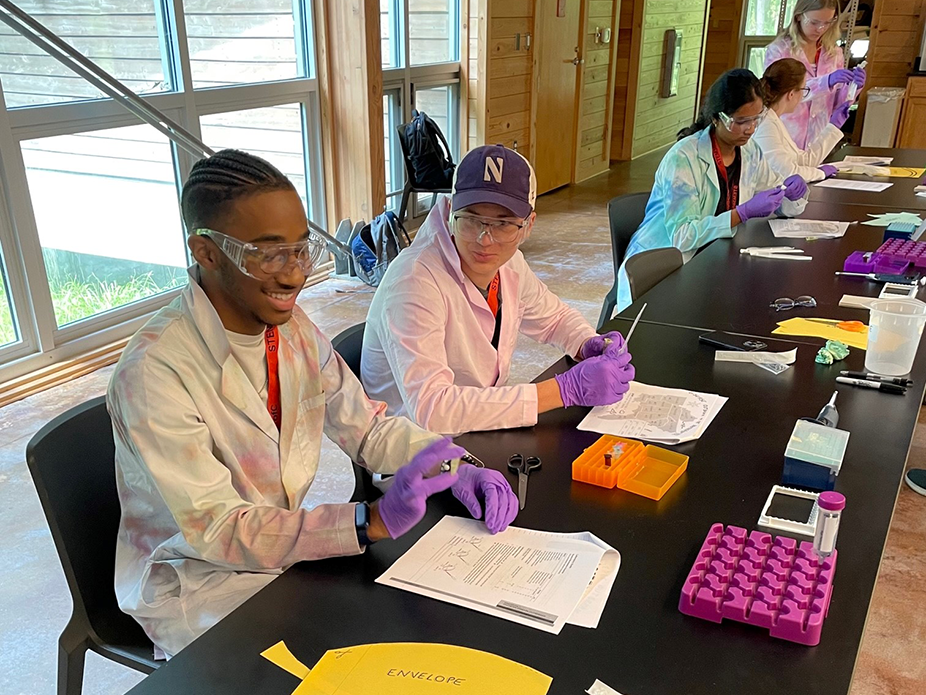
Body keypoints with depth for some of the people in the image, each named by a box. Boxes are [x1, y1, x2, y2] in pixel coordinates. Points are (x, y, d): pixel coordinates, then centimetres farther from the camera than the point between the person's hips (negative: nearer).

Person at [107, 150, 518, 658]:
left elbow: (366, 426, 3)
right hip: (195, 585, -6)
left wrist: (457, 469, -15)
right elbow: (215, 530, -27)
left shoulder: (292, 326, -4)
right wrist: (372, 521, -37)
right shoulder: (154, 372, -26)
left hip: (286, 549, 6)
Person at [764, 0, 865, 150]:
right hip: (784, 142, -3)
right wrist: (826, 82, -26)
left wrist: (852, 87, -8)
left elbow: (835, 105, 12)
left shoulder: (834, 53, 9)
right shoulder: (778, 50, -4)